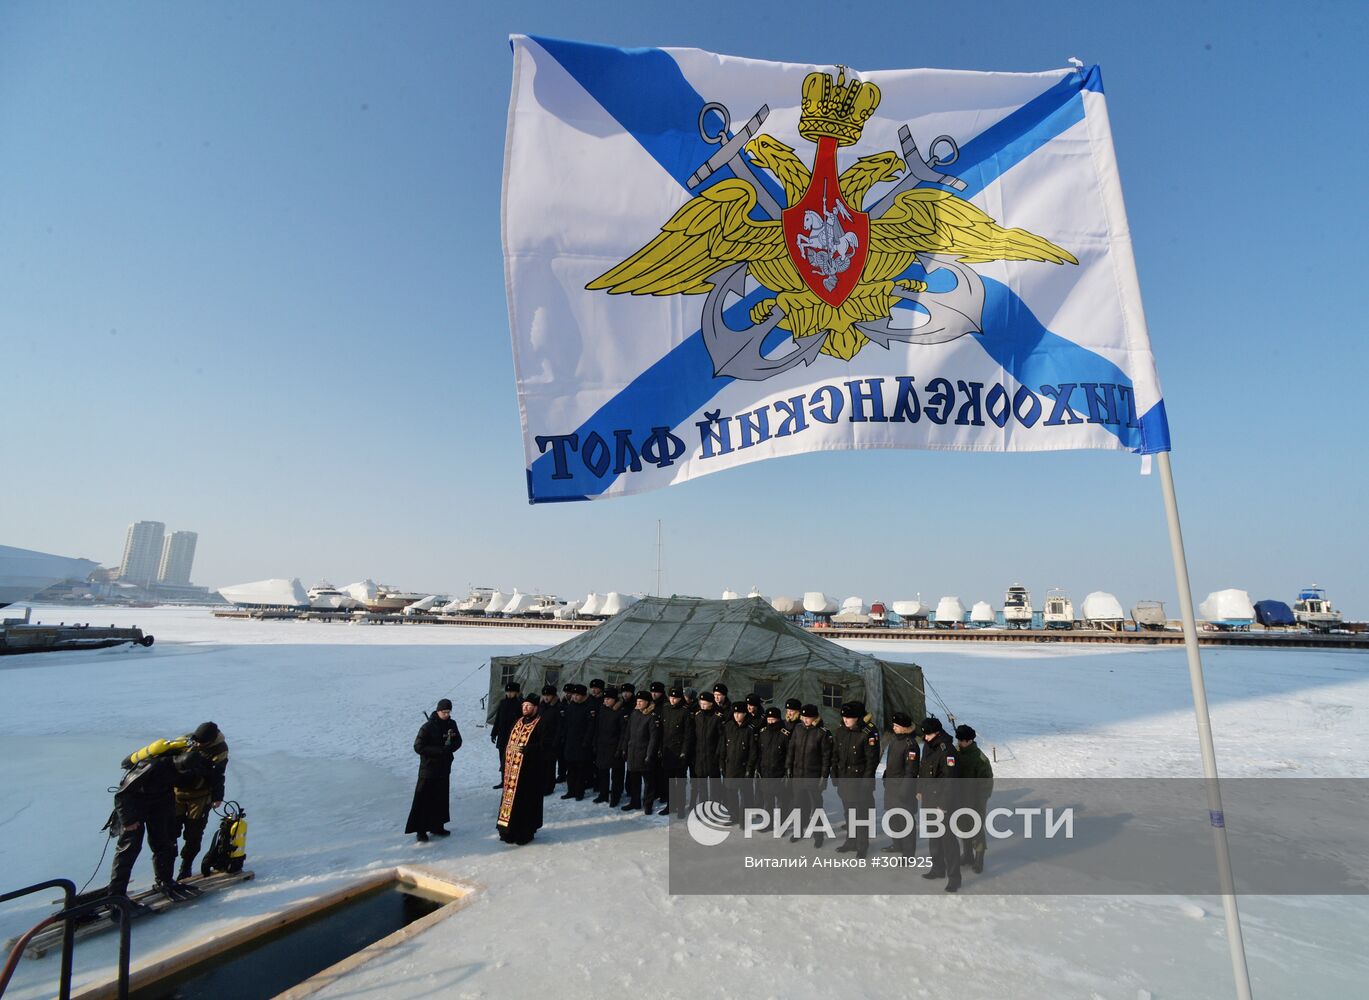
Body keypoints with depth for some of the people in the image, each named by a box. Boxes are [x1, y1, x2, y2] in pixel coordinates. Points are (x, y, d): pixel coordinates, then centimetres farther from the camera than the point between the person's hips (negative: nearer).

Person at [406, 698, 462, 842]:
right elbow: (418, 747, -16)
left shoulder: (451, 724, 1)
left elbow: (458, 742, 8)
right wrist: (439, 750, -22)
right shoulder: (428, 727, -16)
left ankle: (437, 826, 26)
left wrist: (450, 747, -15)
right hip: (429, 768, -6)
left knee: (442, 798, 13)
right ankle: (420, 830, 12)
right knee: (424, 800, 0)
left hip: (444, 767, 6)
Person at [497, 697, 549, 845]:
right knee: (510, 797, 11)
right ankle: (509, 830, 24)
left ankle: (525, 833, 12)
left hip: (529, 770, -6)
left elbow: (545, 745, -16)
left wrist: (528, 749, -26)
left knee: (526, 800, 0)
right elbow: (509, 744, 17)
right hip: (512, 769, 7)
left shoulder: (541, 724, -9)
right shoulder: (519, 722, 13)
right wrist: (505, 763, 11)